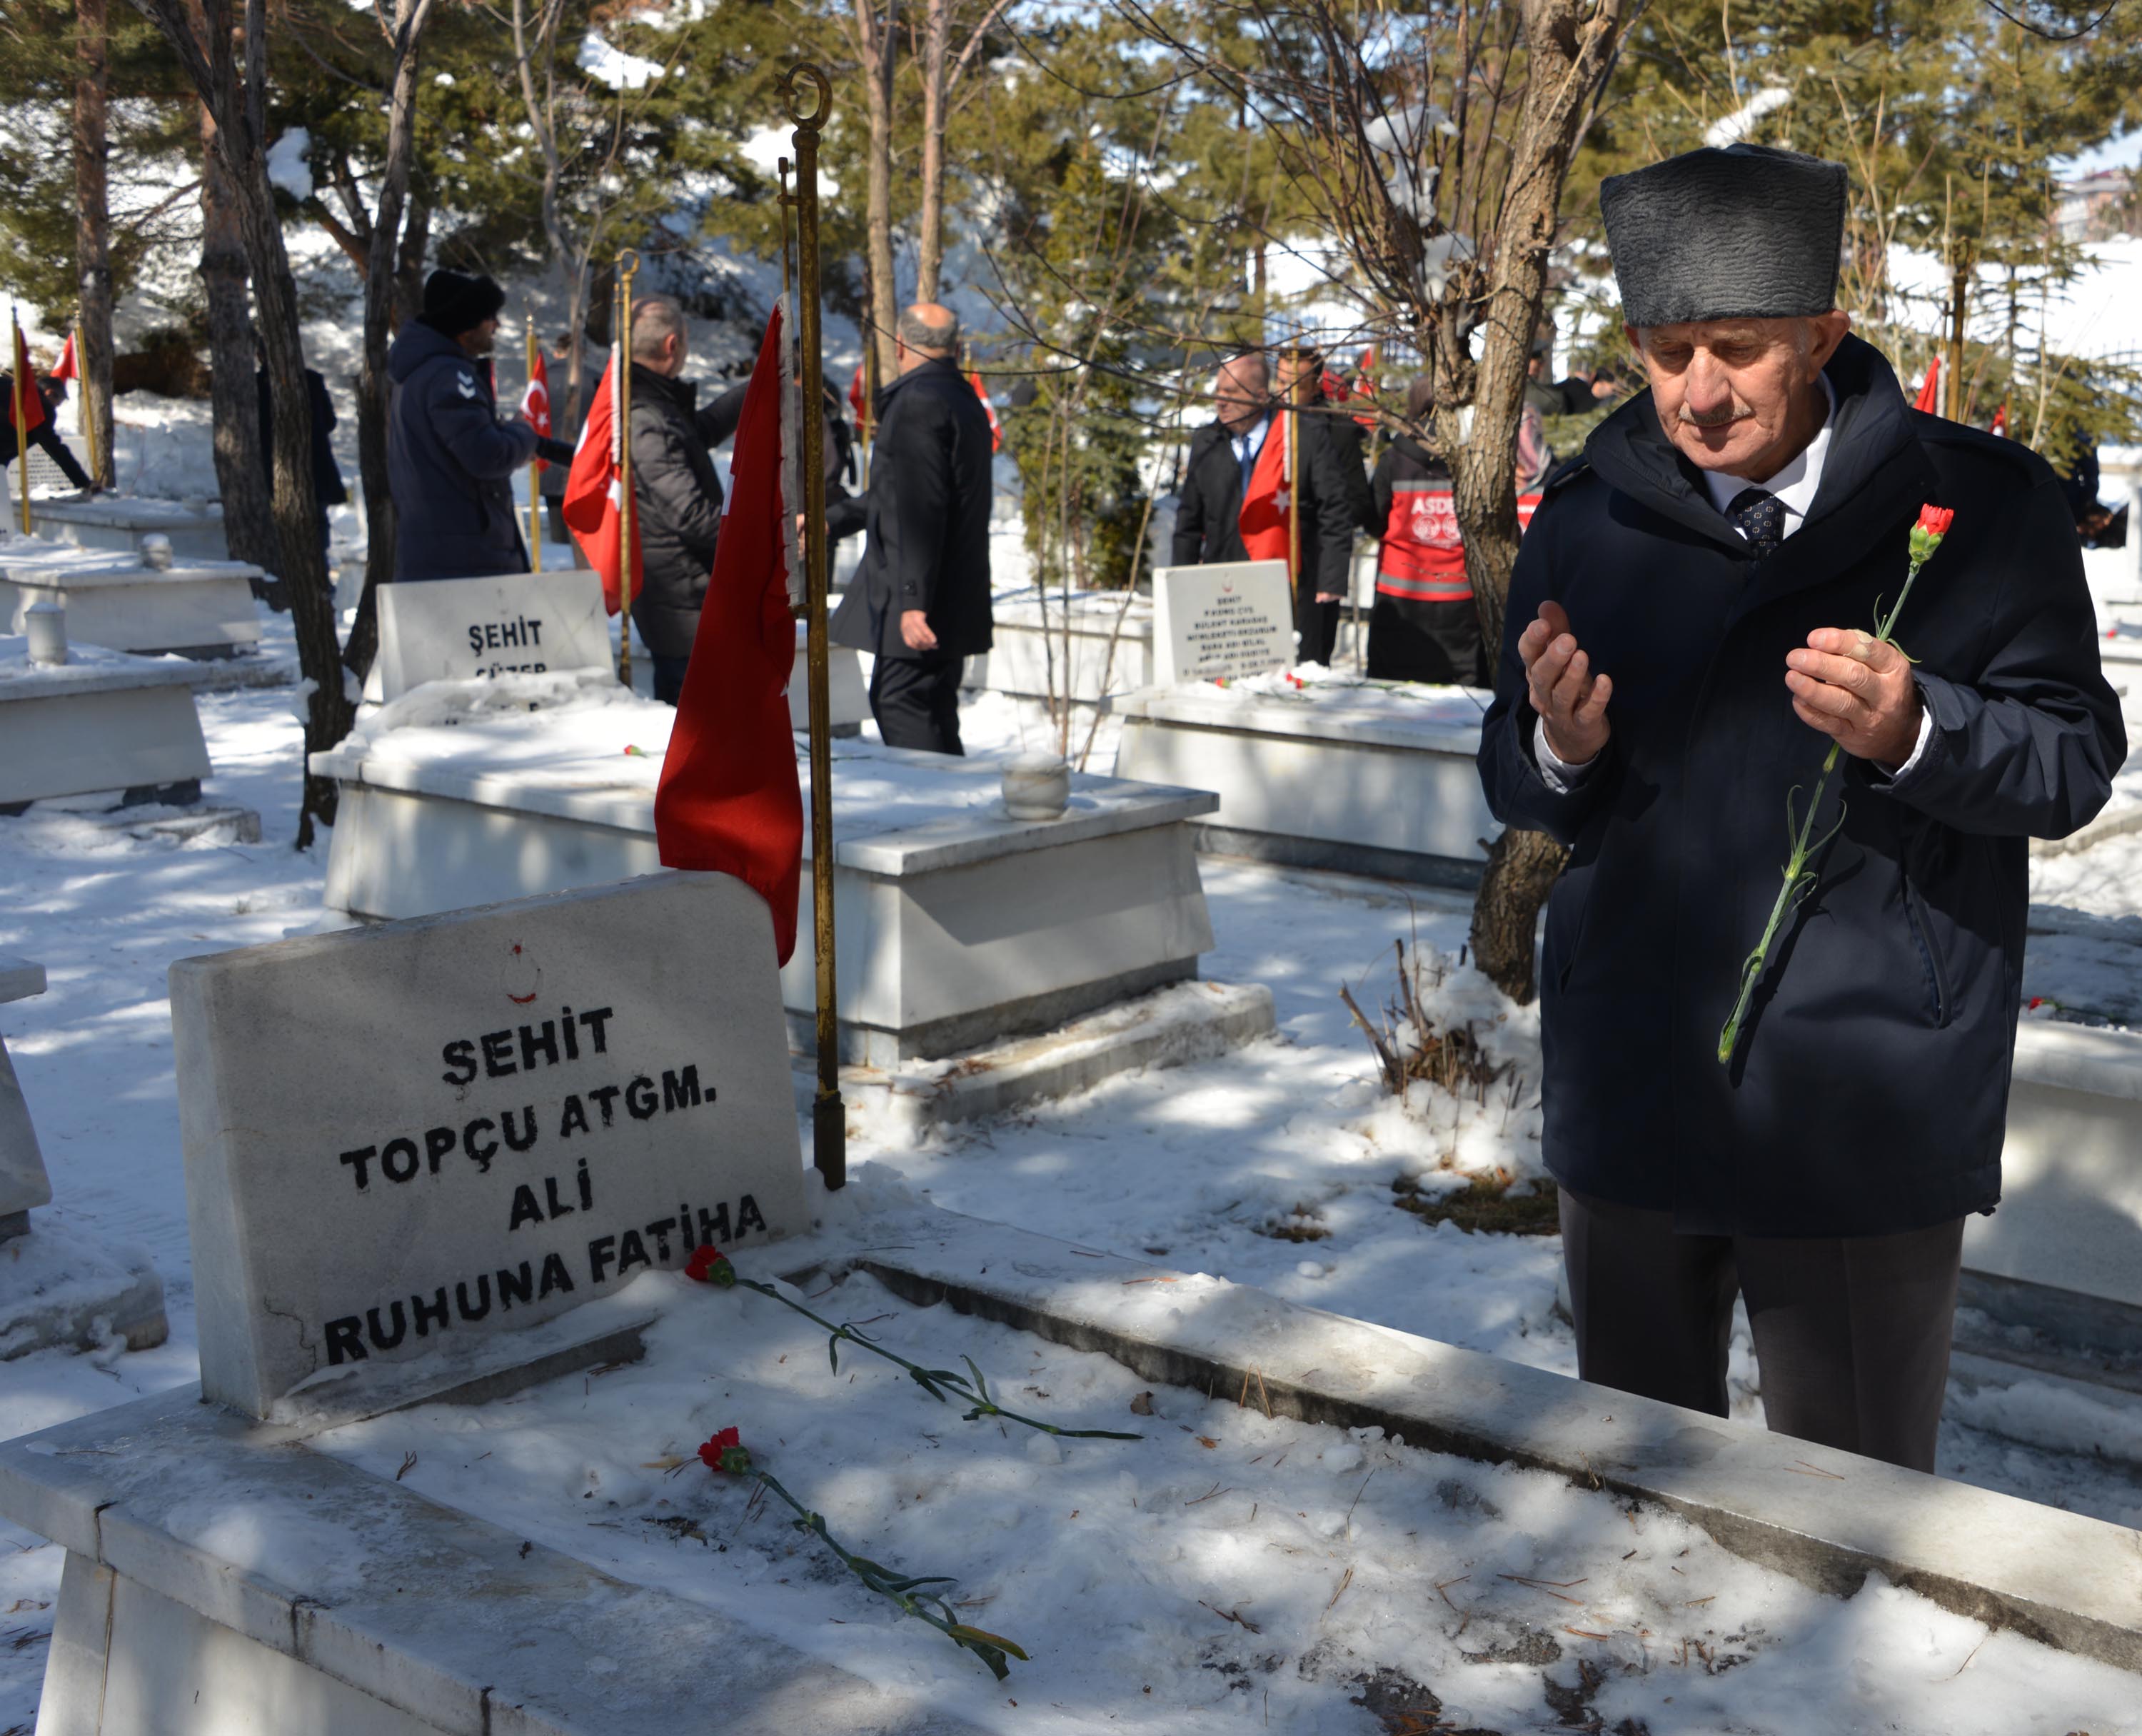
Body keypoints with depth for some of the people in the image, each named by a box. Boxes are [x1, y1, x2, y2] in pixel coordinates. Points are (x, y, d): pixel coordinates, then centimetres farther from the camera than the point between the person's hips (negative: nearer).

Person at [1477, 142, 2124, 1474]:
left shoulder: (1979, 504, -6)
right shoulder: (1590, 521, 3)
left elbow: (2076, 761, -5)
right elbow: (1516, 785, 8)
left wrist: (1912, 732, -25)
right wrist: (1558, 749, -16)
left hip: (1865, 1104, -3)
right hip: (1633, 1099, 3)